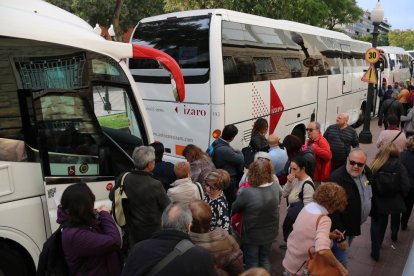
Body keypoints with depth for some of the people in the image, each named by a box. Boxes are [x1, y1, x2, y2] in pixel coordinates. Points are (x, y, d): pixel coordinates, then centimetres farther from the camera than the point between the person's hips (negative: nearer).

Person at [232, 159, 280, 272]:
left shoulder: (247, 192, -31)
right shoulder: (275, 188, -15)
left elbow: (234, 209, -15)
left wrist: (240, 194, 4)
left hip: (252, 234, -4)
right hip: (269, 232, 5)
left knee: (252, 262, 19)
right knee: (264, 259, 27)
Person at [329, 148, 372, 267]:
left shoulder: (367, 172, -6)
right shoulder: (337, 178, -30)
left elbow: (370, 195, 13)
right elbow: (333, 210, -28)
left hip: (356, 224, 7)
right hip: (342, 227, -7)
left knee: (340, 253, 26)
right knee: (341, 260, 4)